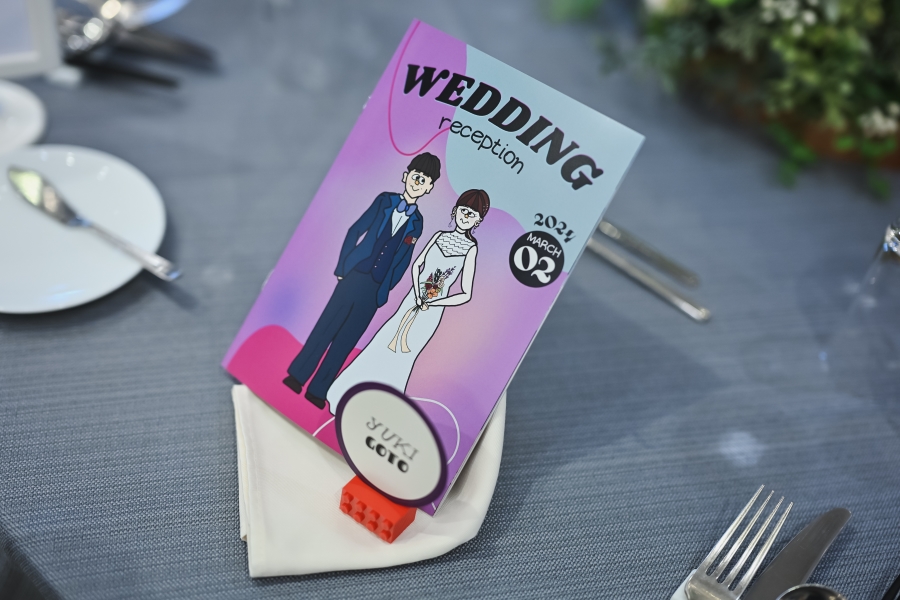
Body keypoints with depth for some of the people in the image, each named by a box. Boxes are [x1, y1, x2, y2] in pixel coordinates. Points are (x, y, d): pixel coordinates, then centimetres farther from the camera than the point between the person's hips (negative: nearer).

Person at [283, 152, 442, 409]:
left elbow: (402, 260, 7)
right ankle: (297, 375, 17)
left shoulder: (416, 223, 4)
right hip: (354, 276, -1)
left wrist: (384, 290, 4)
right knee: (325, 326, 3)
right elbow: (355, 230, 2)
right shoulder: (384, 200, 2)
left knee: (346, 340, 6)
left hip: (375, 289, 1)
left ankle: (318, 390, 15)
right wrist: (342, 266, -3)